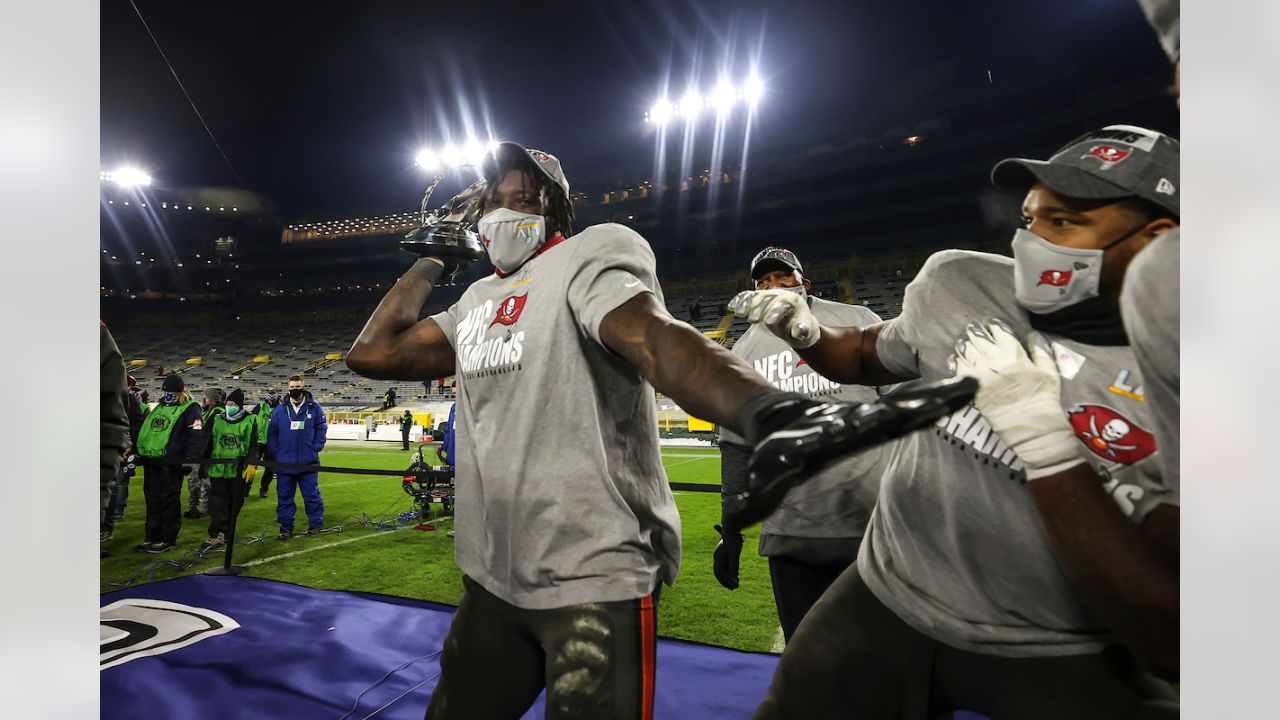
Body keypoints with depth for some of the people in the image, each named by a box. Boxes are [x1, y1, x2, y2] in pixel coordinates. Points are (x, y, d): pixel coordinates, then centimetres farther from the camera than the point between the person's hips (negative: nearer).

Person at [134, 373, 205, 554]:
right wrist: (136, 451, 22)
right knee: (152, 500, 13)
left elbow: (196, 436, -14)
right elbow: (143, 430, 27)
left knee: (169, 501, -1)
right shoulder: (158, 407, 19)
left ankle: (168, 539, 8)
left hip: (171, 463, -8)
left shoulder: (190, 408, -6)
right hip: (150, 461, 8)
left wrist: (190, 458, -20)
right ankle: (151, 537, 23)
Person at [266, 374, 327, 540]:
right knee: (284, 496, 8)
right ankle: (286, 527, 19)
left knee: (312, 494, 5)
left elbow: (321, 428, 3)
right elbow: (271, 432, 6)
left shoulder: (314, 407, 1)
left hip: (308, 462, -2)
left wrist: (316, 448, -6)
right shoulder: (280, 409, 4)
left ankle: (316, 523, 18)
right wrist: (274, 452, -2)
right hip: (284, 462, 2)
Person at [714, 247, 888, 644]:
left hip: (873, 525, -1)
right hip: (788, 534, 2)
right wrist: (730, 529, 11)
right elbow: (736, 446, 12)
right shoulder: (744, 351, 11)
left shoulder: (857, 322, 5)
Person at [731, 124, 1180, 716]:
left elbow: (1172, 643, -20)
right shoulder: (958, 284, -7)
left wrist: (1046, 443, -27)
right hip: (887, 603, 2)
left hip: (1062, 661, -1)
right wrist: (802, 330, -9)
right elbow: (869, 359, 12)